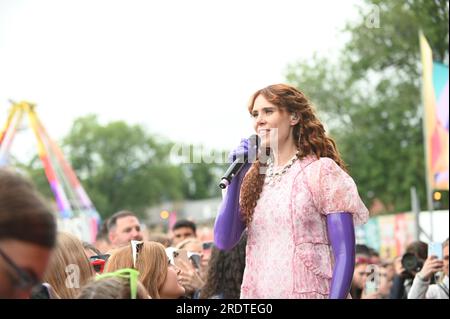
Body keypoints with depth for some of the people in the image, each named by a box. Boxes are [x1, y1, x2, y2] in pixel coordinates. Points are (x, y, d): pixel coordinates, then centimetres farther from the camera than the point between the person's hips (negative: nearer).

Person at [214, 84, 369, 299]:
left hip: (307, 293, -5)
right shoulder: (253, 176, 8)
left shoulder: (322, 171, -6)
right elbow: (223, 241, 1)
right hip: (256, 293, 5)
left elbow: (344, 254, -10)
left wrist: (337, 296, -20)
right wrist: (234, 178, -7)